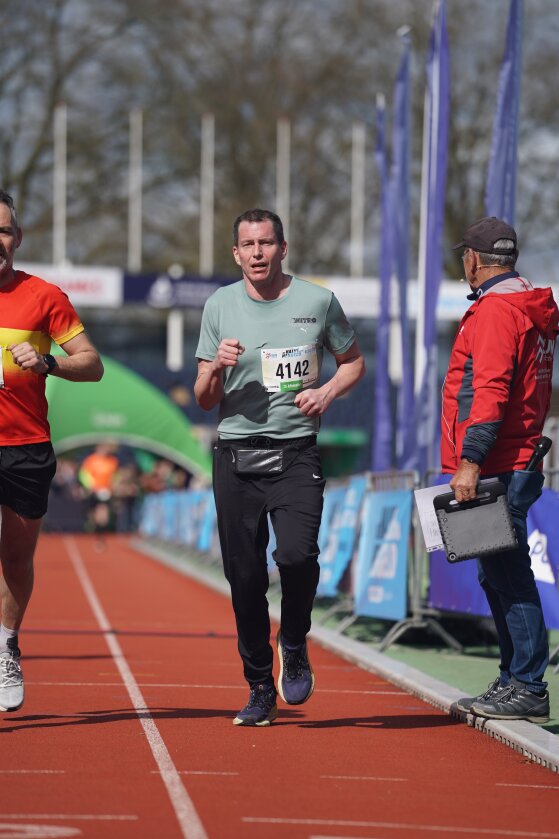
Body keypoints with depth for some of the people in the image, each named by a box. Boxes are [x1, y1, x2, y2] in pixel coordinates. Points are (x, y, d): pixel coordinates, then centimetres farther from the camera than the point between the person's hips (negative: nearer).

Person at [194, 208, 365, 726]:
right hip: (236, 455, 2)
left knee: (297, 555, -22)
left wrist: (326, 392, -3)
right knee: (244, 576, 1)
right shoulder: (219, 306, 6)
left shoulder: (317, 301, 3)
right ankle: (260, 690, 13)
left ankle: (294, 645, 7)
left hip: (297, 454, -2)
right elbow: (204, 400, 8)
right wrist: (216, 367, -13)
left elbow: (354, 362, 16)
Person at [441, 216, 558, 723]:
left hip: (499, 470, -11)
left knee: (508, 576, -9)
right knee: (499, 575, 15)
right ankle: (514, 682, 21)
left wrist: (470, 461, -25)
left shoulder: (495, 309, -13)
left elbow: (490, 391, -22)